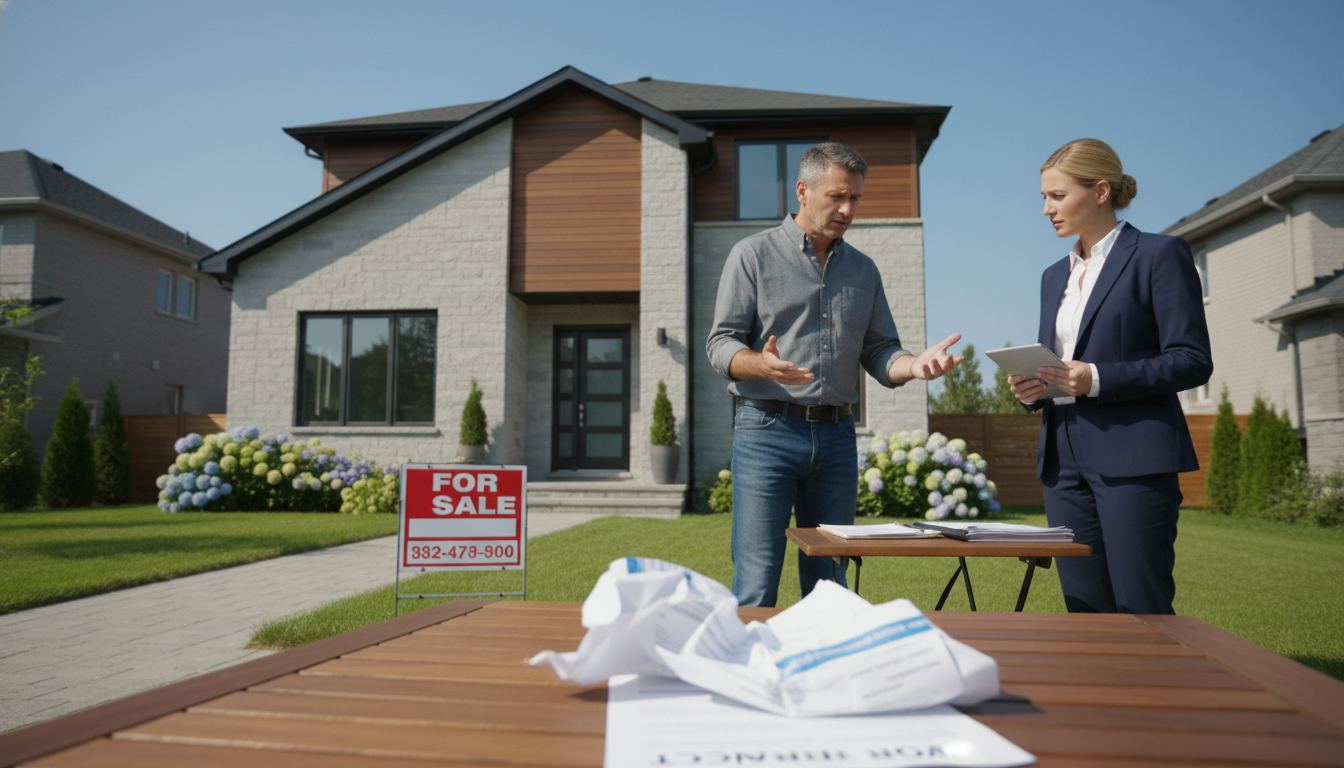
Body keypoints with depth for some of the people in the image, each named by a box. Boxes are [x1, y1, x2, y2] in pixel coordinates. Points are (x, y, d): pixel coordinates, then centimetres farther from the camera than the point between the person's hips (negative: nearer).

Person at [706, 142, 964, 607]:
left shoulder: (863, 270, 17)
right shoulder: (753, 255, 3)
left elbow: (878, 354, 14)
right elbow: (721, 344, -3)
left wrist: (915, 364, -8)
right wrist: (762, 364, -25)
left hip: (837, 436, 5)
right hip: (767, 432, -4)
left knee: (829, 582, 10)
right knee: (756, 587, -6)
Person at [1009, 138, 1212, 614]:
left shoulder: (1160, 254, -1)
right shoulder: (1055, 275, 19)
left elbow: (1193, 361, -8)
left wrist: (1096, 379, -19)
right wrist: (1032, 389, 1)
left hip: (1133, 460, -6)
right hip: (1065, 460, 6)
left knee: (1141, 611, -4)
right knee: (1085, 609, 8)